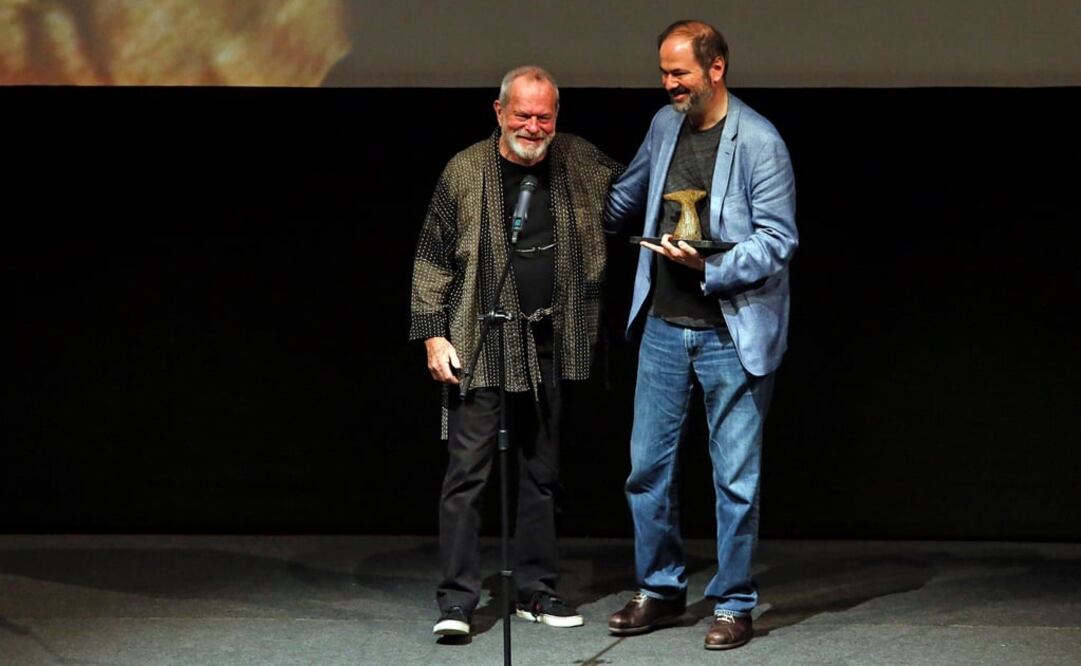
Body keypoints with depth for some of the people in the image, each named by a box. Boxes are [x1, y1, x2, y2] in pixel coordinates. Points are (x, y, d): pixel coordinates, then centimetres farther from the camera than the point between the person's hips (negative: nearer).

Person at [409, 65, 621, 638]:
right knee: (468, 470, -6)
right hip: (479, 344, -4)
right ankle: (457, 600, -3)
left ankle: (535, 591, 20)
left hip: (549, 344, 4)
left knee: (541, 473, 11)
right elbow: (432, 259, -1)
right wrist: (433, 335, -8)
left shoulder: (582, 163, 4)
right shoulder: (466, 171, -4)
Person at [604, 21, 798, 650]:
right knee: (648, 466, 10)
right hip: (664, 327, 6)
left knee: (735, 478, 2)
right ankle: (661, 590, 25)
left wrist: (709, 266, -24)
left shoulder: (759, 141, -12)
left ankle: (734, 604, 14)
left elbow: (778, 240, -14)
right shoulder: (665, 126, 8)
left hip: (732, 333, -6)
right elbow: (623, 201, 26)